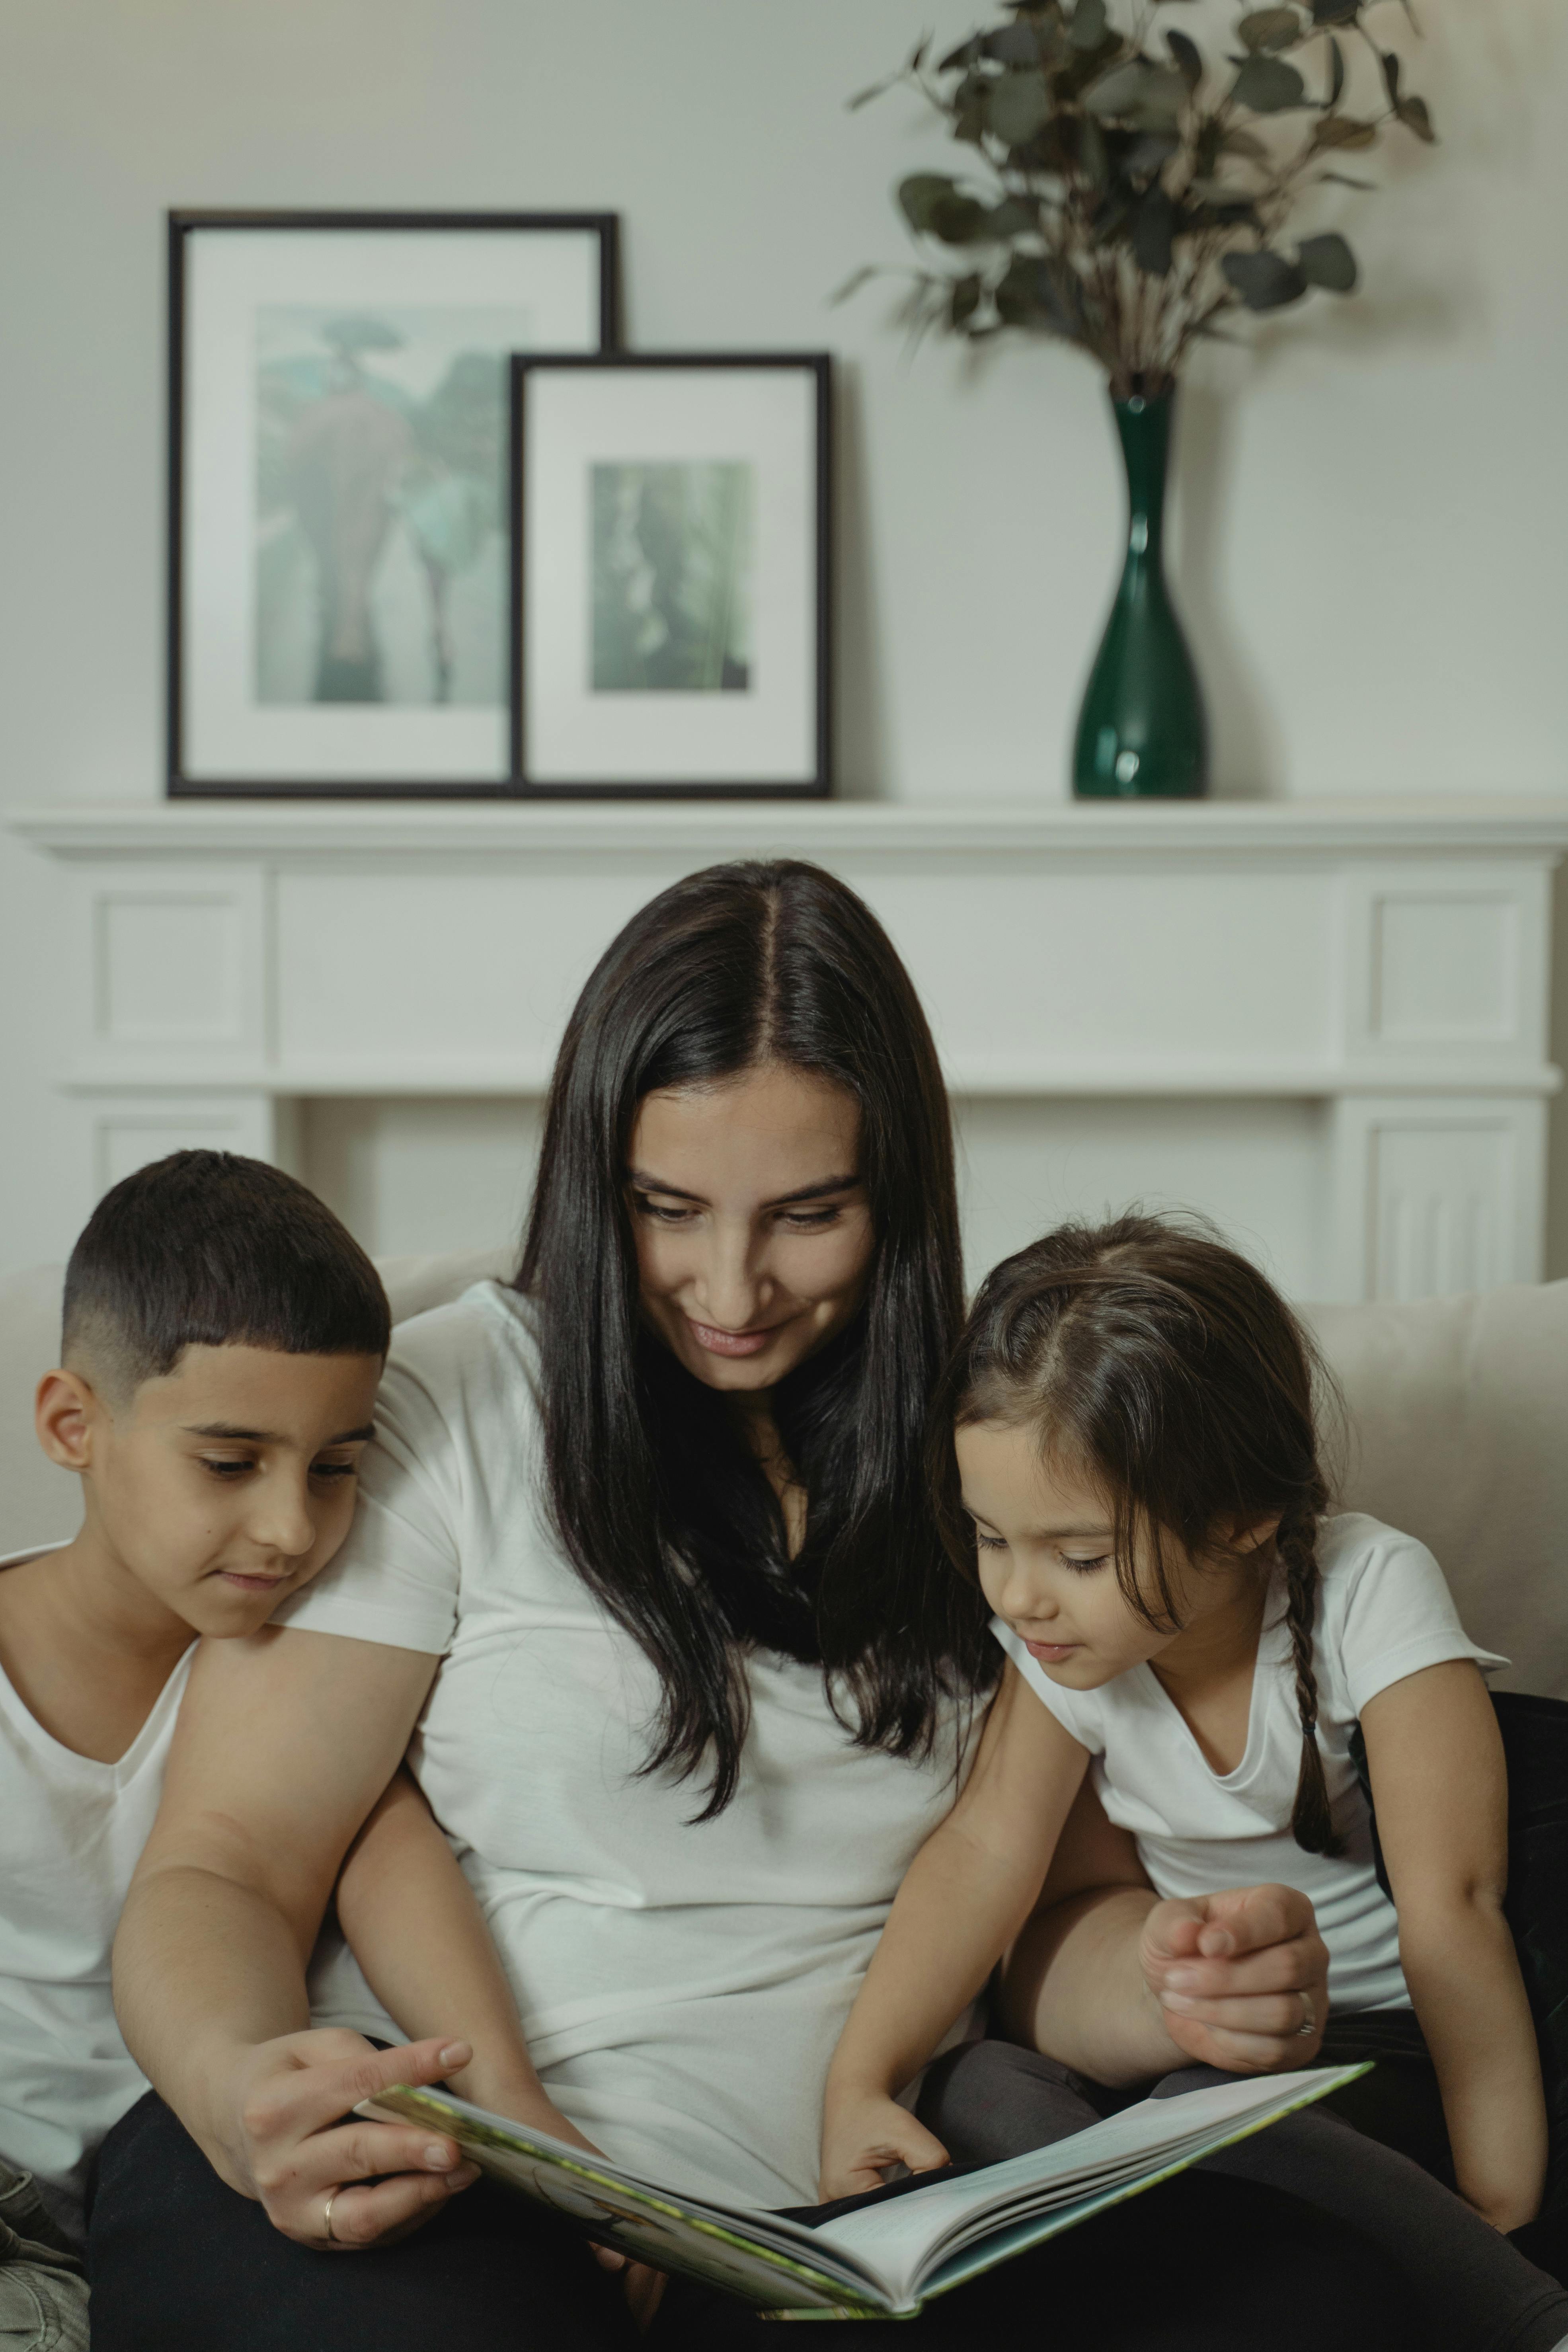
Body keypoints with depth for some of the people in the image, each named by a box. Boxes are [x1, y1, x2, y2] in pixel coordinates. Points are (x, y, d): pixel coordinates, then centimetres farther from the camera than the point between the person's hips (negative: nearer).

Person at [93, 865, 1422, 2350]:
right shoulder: (441, 1412, 0)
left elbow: (1050, 1909, 13)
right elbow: (226, 1868, -4)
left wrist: (1173, 1987, -11)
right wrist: (241, 2096, -27)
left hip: (846, 2229, 4)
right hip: (426, 2203, -3)